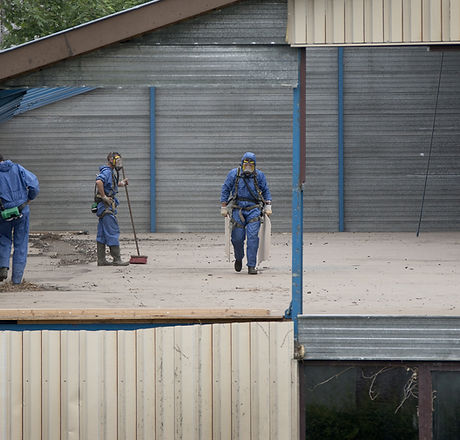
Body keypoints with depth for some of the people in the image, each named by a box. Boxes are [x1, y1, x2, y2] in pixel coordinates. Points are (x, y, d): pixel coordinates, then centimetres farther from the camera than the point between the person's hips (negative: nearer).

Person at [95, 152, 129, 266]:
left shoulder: (111, 172, 19)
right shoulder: (107, 171, -13)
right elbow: (99, 182, -32)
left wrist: (121, 183, 26)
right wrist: (104, 197, -25)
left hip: (107, 206, 10)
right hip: (106, 206, -10)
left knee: (102, 233, 9)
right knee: (112, 232, -8)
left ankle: (101, 260, 11)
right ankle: (117, 259, -7)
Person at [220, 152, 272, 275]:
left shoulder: (259, 175, 4)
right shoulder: (233, 174, 2)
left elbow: (266, 191, 13)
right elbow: (225, 190, 8)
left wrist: (268, 206, 5)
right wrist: (223, 207, 5)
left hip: (253, 210, 0)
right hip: (237, 208, 0)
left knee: (253, 236, -12)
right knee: (237, 238, 0)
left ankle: (251, 266, -9)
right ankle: (239, 259, 31)